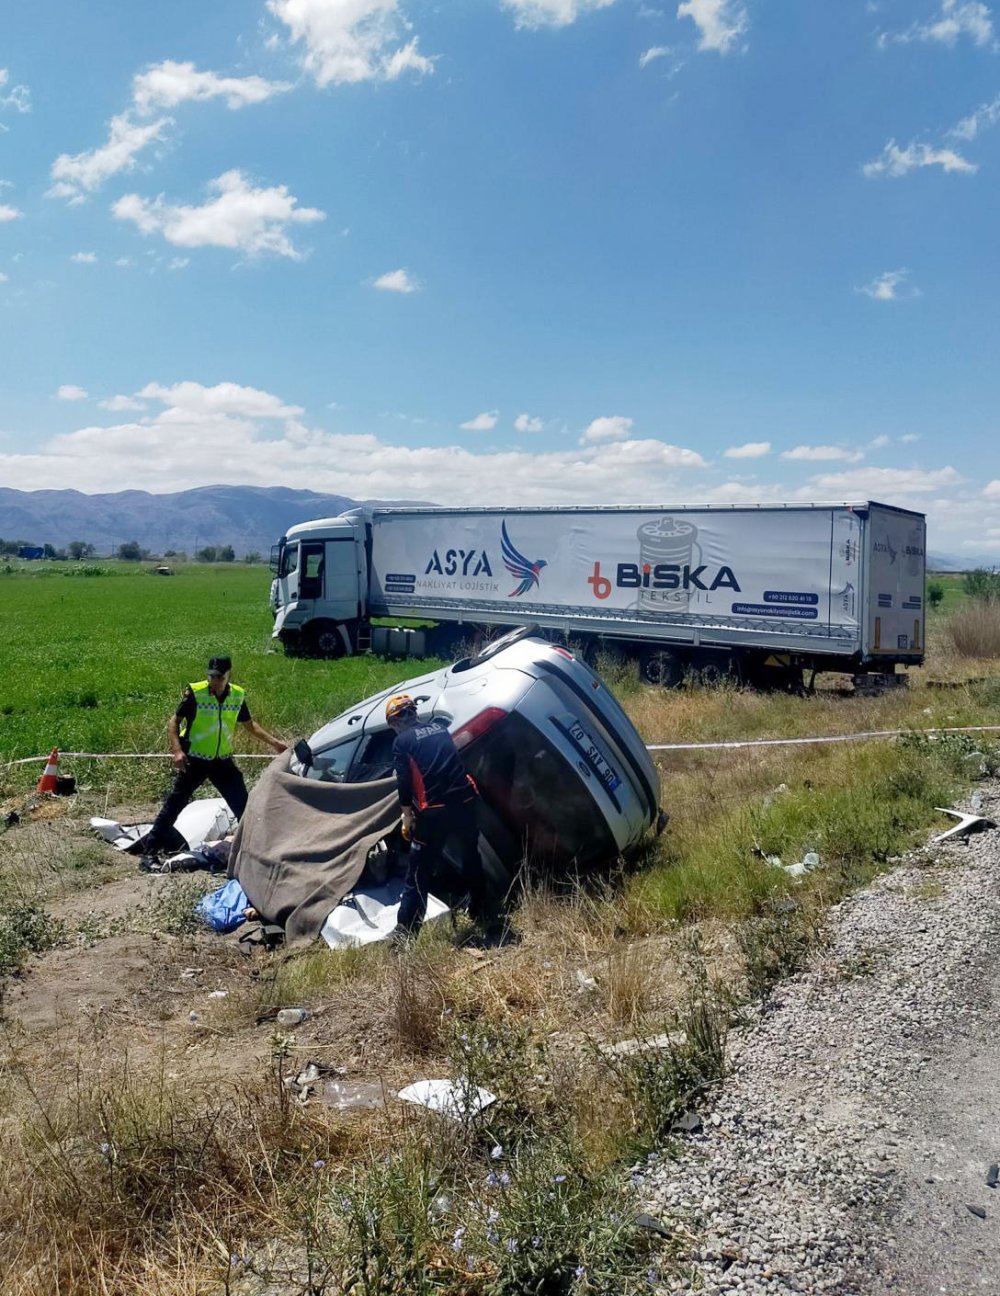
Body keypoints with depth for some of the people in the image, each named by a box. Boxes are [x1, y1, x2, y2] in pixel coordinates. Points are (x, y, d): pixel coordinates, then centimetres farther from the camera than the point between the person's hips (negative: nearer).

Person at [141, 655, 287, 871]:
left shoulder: (238, 695, -1)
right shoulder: (195, 693, -14)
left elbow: (250, 724, 12)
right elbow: (175, 721, -9)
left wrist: (274, 742, 5)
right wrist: (177, 750, -22)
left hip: (223, 761, 4)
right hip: (194, 761, -4)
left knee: (243, 805, 6)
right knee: (173, 806, -1)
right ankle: (150, 852, 9)